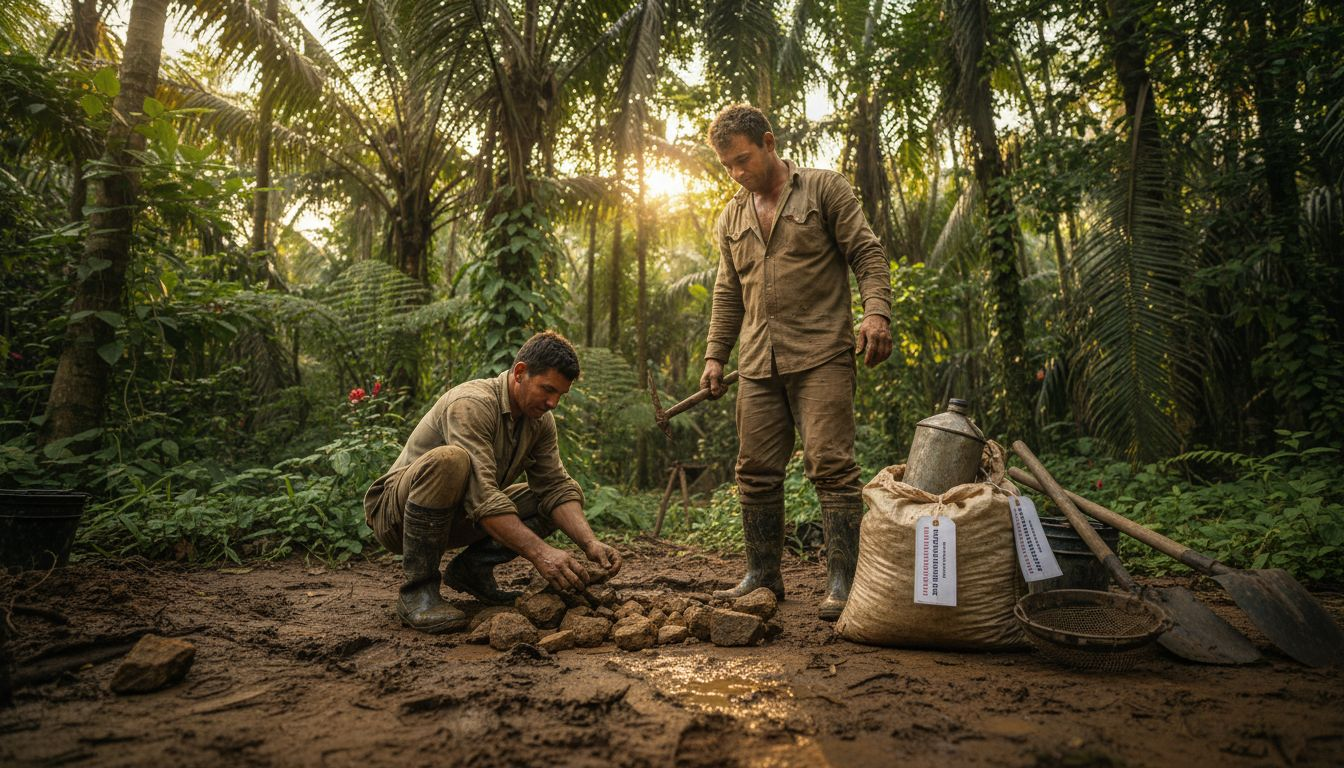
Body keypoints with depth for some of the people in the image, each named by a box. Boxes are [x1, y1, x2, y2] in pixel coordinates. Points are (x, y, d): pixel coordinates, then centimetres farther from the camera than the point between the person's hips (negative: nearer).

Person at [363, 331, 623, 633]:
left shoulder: (540, 420, -2)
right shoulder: (471, 404, -27)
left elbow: (556, 488, -6)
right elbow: (482, 497, -36)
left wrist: (591, 543, -22)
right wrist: (540, 552, -42)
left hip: (459, 517, 7)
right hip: (396, 514, -7)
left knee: (569, 494, -4)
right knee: (449, 460, -40)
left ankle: (472, 568, 1)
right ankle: (417, 590, -24)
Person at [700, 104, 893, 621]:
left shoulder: (824, 189, 4)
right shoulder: (731, 218, 20)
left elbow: (867, 254, -2)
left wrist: (876, 311, -18)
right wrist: (715, 355, 14)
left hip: (820, 355, -5)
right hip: (759, 365, 5)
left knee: (831, 466, -9)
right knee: (756, 473, 5)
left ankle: (842, 583, -3)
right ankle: (763, 574, 18)